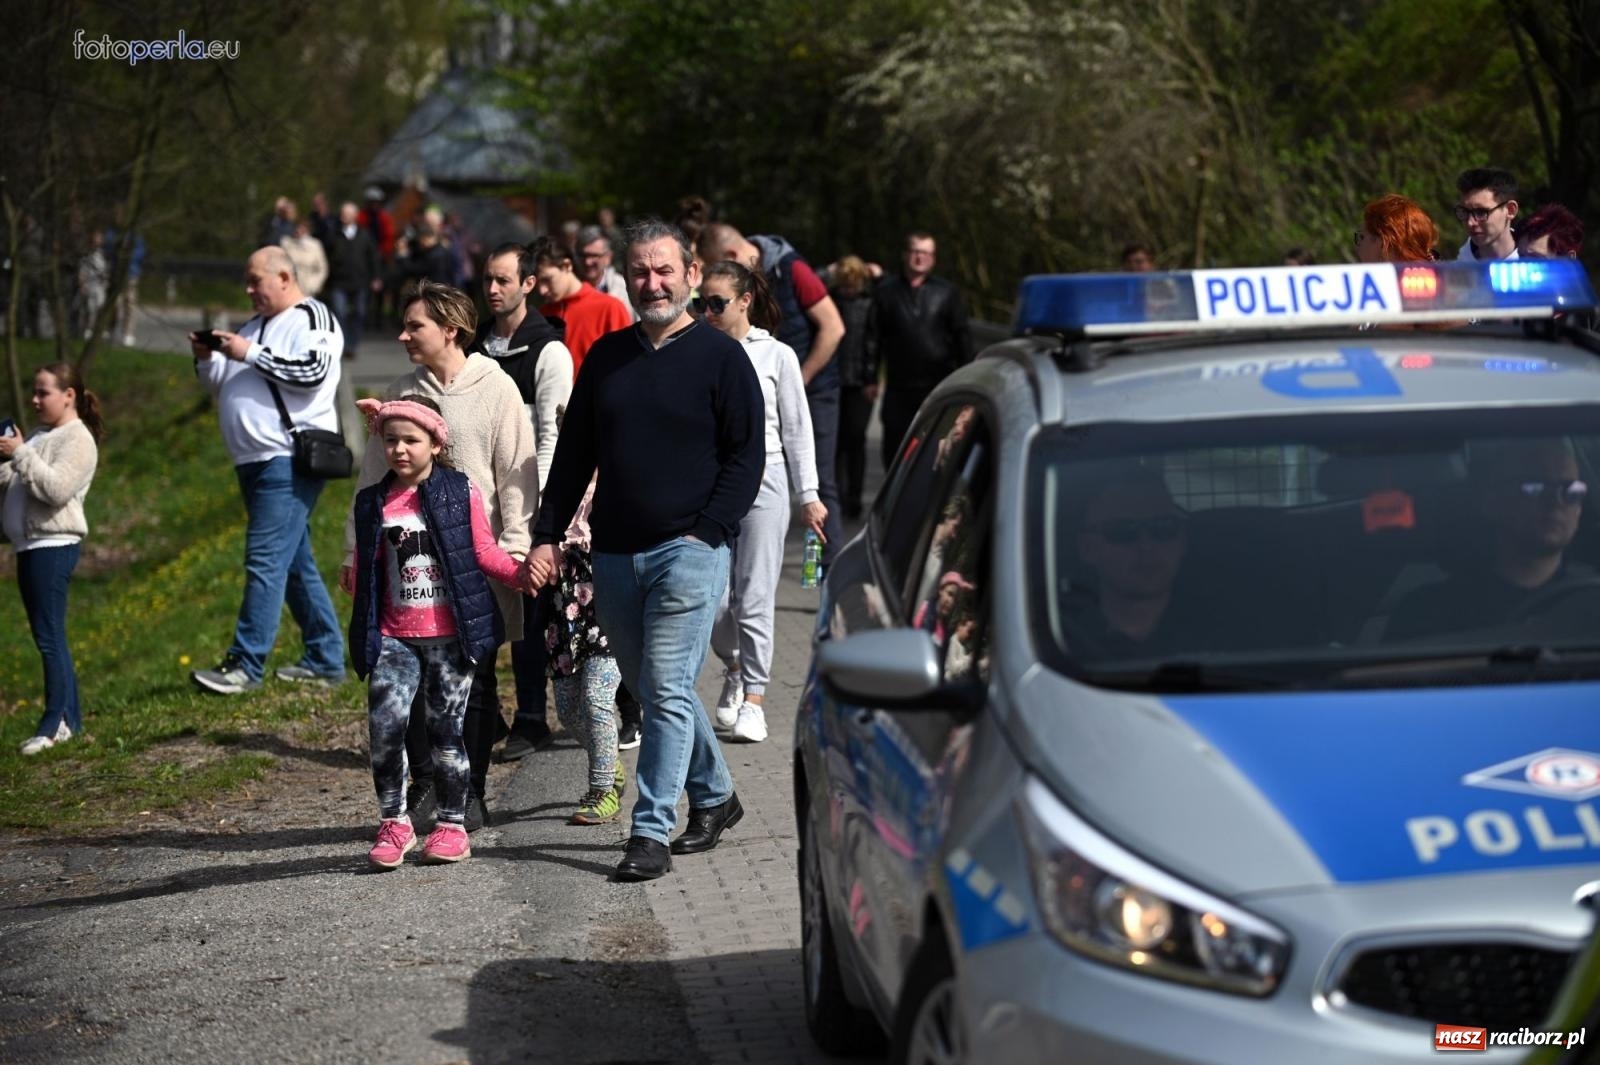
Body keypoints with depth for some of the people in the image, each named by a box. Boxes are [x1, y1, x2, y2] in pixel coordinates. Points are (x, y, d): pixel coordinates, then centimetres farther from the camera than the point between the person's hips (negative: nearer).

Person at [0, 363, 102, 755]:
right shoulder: (40, 434, 19)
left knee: (49, 636, -9)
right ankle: (70, 717, 16)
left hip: (53, 545, -9)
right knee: (47, 636, 11)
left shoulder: (77, 439, -7)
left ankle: (56, 722, -6)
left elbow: (55, 489, -21)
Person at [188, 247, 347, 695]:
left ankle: (245, 664, -16)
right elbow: (221, 388, 26)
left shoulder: (312, 317, -3)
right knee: (295, 562, 12)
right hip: (254, 461, 10)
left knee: (266, 561, -14)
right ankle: (326, 658, 18)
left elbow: (313, 372, -20)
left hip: (290, 460, -9)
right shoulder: (255, 326, 23)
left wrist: (250, 354, -16)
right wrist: (206, 360, 5)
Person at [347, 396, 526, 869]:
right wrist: (362, 628, 12)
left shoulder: (461, 492, -1)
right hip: (394, 638, 2)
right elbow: (365, 569, 15)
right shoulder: (372, 503, 8)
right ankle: (393, 823, 1)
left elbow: (484, 551, 0)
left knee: (446, 729, 4)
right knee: (385, 725, -12)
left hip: (450, 635, -2)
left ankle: (452, 826, 18)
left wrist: (520, 572, -14)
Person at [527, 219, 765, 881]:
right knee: (649, 689, 13)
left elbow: (746, 455, -3)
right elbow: (573, 453, 15)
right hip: (614, 554, 6)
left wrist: (704, 533, -12)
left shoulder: (721, 357, -1)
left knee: (667, 691, -10)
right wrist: (546, 535, 7)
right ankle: (715, 796, 29)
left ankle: (651, 833, -8)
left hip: (689, 552, -6)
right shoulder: (605, 356, 12)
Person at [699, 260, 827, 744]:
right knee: (713, 598, -4)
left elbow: (797, 430, 5)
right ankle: (734, 667, 27)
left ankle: (752, 699, 8)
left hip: (763, 482, -2)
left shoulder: (777, 356, 2)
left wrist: (808, 495, 4)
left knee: (754, 599, -3)